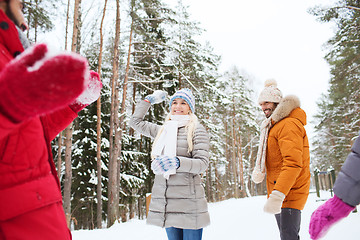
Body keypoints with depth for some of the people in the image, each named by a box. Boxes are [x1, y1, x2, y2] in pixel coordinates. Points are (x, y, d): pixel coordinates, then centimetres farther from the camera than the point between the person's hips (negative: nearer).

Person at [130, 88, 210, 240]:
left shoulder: (197, 129, 1)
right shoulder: (163, 130, 18)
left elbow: (202, 163, -9)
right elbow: (135, 122, 28)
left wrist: (176, 162, -25)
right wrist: (149, 100, 31)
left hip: (188, 201, -5)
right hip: (164, 201, 5)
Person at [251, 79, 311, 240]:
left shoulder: (289, 124, -15)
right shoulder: (274, 126, 18)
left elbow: (293, 163, -25)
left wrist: (277, 195, -32)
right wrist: (258, 170, -1)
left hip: (289, 195, -10)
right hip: (279, 195, 10)